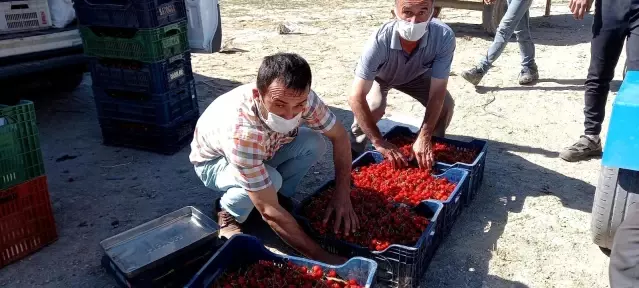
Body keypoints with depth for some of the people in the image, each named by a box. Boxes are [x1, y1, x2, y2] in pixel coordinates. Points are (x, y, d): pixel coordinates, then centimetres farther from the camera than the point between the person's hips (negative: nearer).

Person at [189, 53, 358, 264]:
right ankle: (228, 212, -3)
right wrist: (322, 257, -39)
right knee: (271, 179, -34)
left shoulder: (300, 98, -30)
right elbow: (269, 211, -40)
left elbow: (340, 136, -12)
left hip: (263, 151, 5)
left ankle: (281, 196, 3)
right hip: (214, 161, -5)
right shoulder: (240, 132, -45)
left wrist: (342, 196, -22)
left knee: (314, 143, -20)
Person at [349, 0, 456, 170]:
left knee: (446, 105, -14)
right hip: (380, 76, -2)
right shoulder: (380, 40, -43)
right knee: (373, 107, -29)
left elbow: (437, 93, -32)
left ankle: (430, 151, 12)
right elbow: (356, 97, -44)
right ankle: (354, 153, -2)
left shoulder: (444, 37, -37)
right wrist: (379, 142, -46)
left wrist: (424, 139, -40)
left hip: (416, 75, 3)